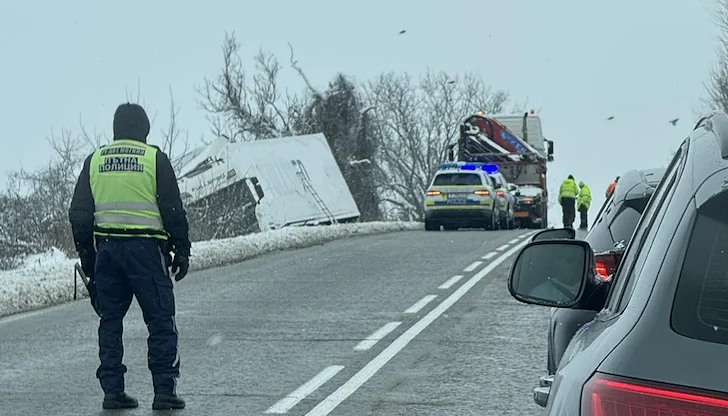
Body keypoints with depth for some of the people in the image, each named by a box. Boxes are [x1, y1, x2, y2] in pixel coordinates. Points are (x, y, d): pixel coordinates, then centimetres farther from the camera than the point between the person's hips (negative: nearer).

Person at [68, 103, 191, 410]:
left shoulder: (94, 161, 10)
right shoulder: (155, 159, -2)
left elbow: (79, 214, 11)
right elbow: (173, 211, -4)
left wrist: (86, 257, 17)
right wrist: (181, 251, 3)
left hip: (106, 249, 4)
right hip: (146, 247, -4)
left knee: (110, 320, 10)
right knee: (160, 320, 1)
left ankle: (112, 390, 9)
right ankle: (164, 390, -3)